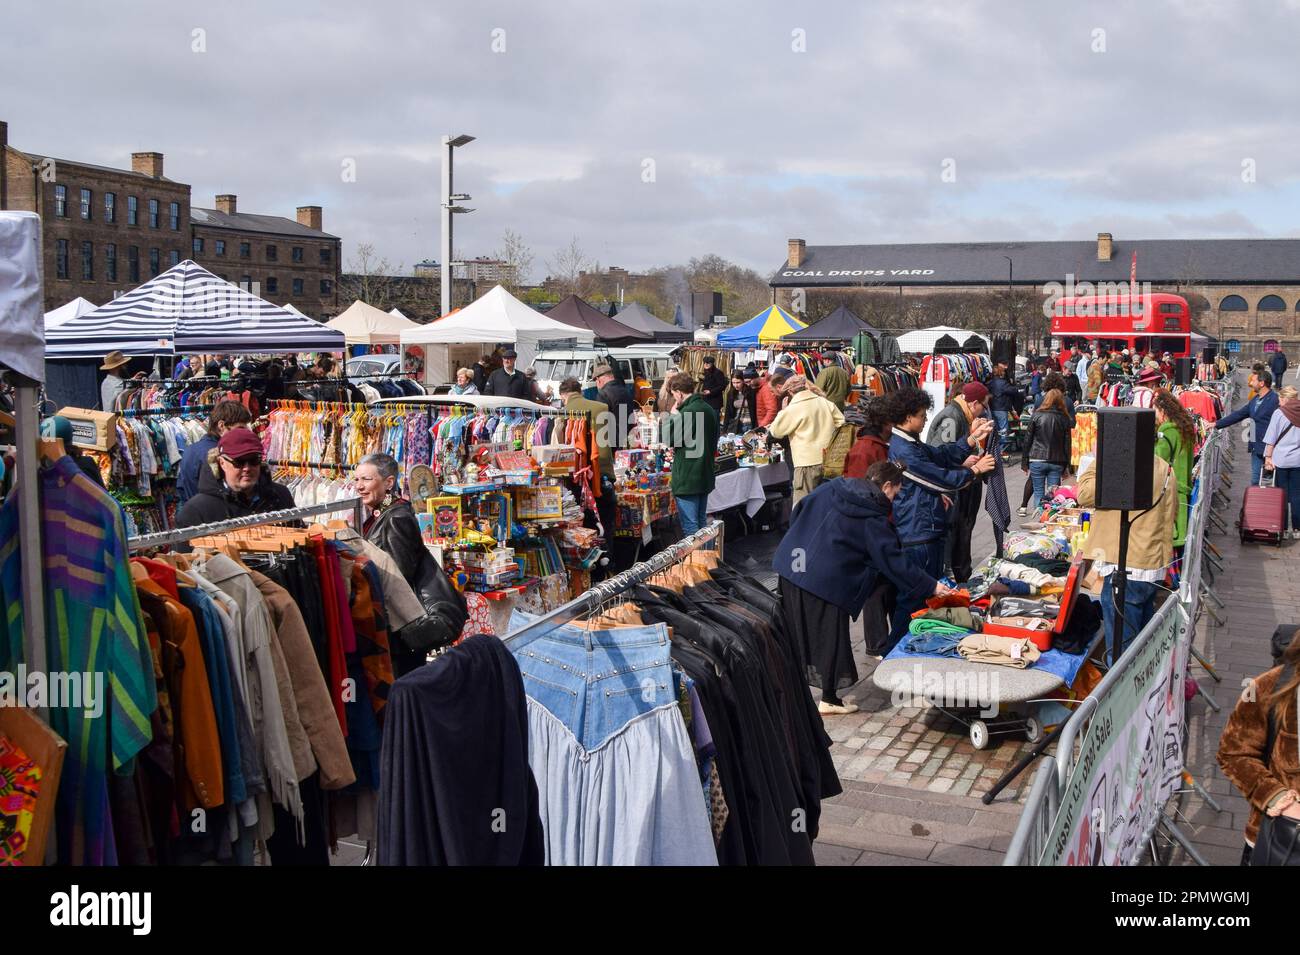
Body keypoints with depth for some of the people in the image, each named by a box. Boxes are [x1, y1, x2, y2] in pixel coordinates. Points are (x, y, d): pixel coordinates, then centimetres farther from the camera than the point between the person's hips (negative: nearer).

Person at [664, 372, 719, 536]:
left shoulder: (686, 413, -20)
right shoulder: (709, 410, 8)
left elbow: (667, 439, -13)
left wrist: (673, 415, -3)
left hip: (687, 478, -9)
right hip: (705, 476, 9)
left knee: (690, 526, -3)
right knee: (702, 522, 18)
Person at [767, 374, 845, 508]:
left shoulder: (793, 409, -10)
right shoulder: (825, 402, 7)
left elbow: (776, 431, -2)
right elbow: (842, 423, 12)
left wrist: (783, 411, 8)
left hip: (808, 463, -6)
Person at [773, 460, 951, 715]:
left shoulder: (830, 488, 10)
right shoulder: (873, 519, -7)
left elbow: (798, 513, 17)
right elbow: (894, 561, -7)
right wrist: (930, 587, 0)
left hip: (789, 564, 7)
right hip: (824, 579, -7)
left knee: (795, 632, 17)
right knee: (830, 636, 7)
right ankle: (830, 699, 17)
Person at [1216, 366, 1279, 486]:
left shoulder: (1275, 400, -16)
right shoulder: (1255, 400, 12)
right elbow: (1238, 414, 18)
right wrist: (1217, 424, 16)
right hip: (1257, 449, 9)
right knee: (1255, 481, 13)